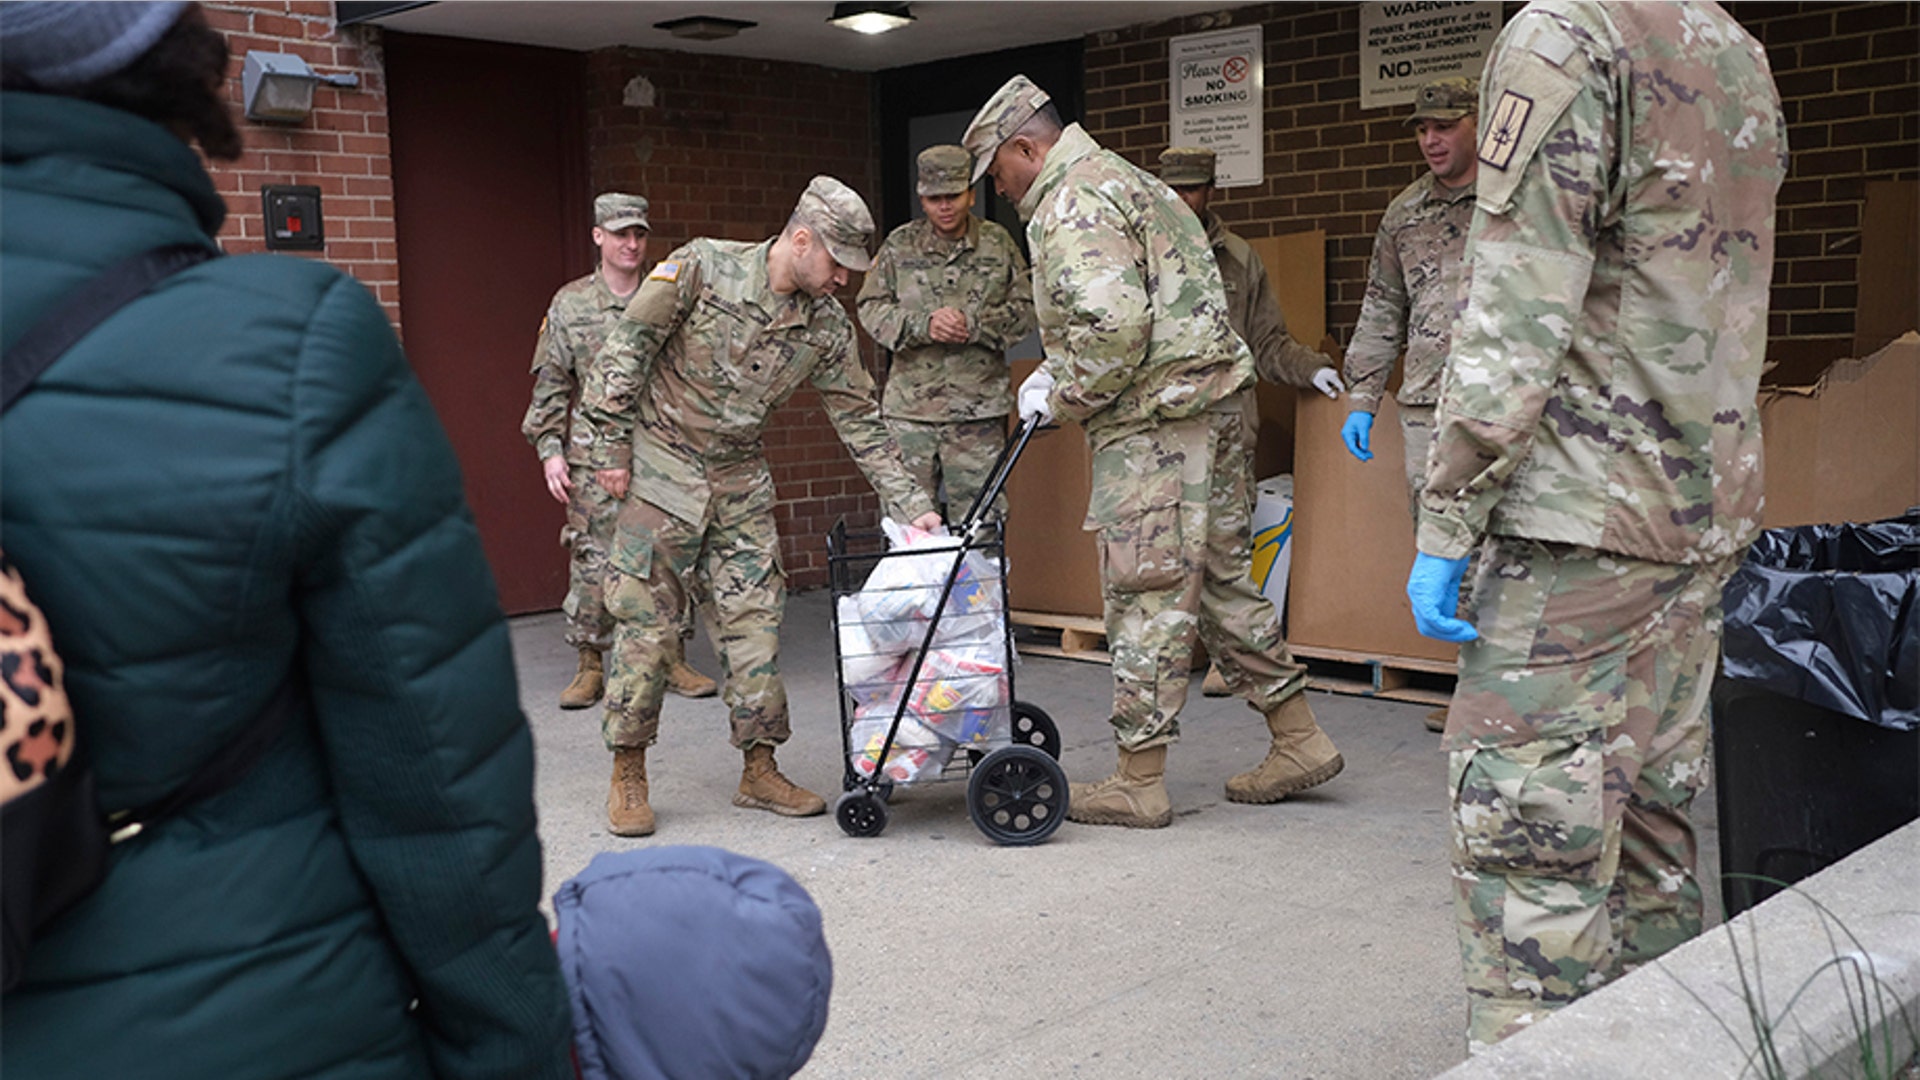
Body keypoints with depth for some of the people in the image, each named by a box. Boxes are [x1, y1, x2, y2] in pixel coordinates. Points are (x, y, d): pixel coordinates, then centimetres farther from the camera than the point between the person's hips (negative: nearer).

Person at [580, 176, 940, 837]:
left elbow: (861, 422, 4)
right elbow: (627, 351, -10)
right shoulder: (700, 270, -15)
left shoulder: (827, 325, -1)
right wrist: (612, 448, -10)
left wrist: (912, 506, 1)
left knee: (754, 621, 2)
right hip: (662, 467, -4)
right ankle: (627, 777, 8)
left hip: (740, 482, 5)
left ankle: (760, 771, 12)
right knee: (645, 620, -3)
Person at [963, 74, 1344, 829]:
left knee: (1148, 595, -4)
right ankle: (1298, 741, 21)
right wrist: (1059, 372, 17)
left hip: (1154, 422, -10)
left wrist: (1063, 398, -9)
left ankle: (1139, 781, 4)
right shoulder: (1117, 177, 23)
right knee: (1221, 578, 15)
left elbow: (1112, 324, -24)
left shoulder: (1073, 204, -11)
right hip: (1211, 400, 10)